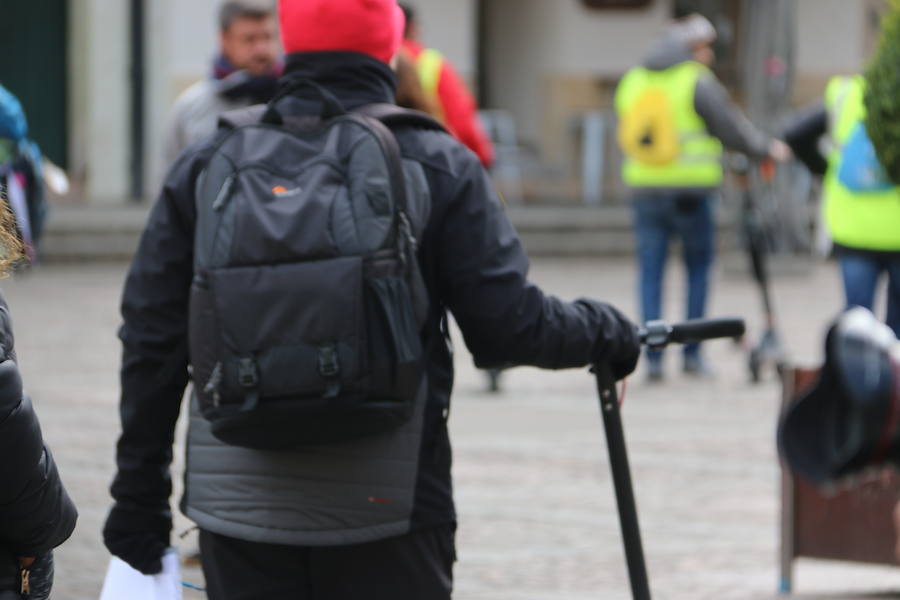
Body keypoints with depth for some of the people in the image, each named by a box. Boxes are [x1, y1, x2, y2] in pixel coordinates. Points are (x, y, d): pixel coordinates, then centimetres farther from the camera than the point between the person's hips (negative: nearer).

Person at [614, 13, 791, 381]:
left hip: (644, 189, 4)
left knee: (651, 272, 6)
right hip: (690, 192, -4)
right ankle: (691, 353, 9)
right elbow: (731, 128, -4)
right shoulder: (697, 82, -7)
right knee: (698, 267, 11)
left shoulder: (631, 82, 9)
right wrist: (767, 148, 12)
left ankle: (653, 356, -1)